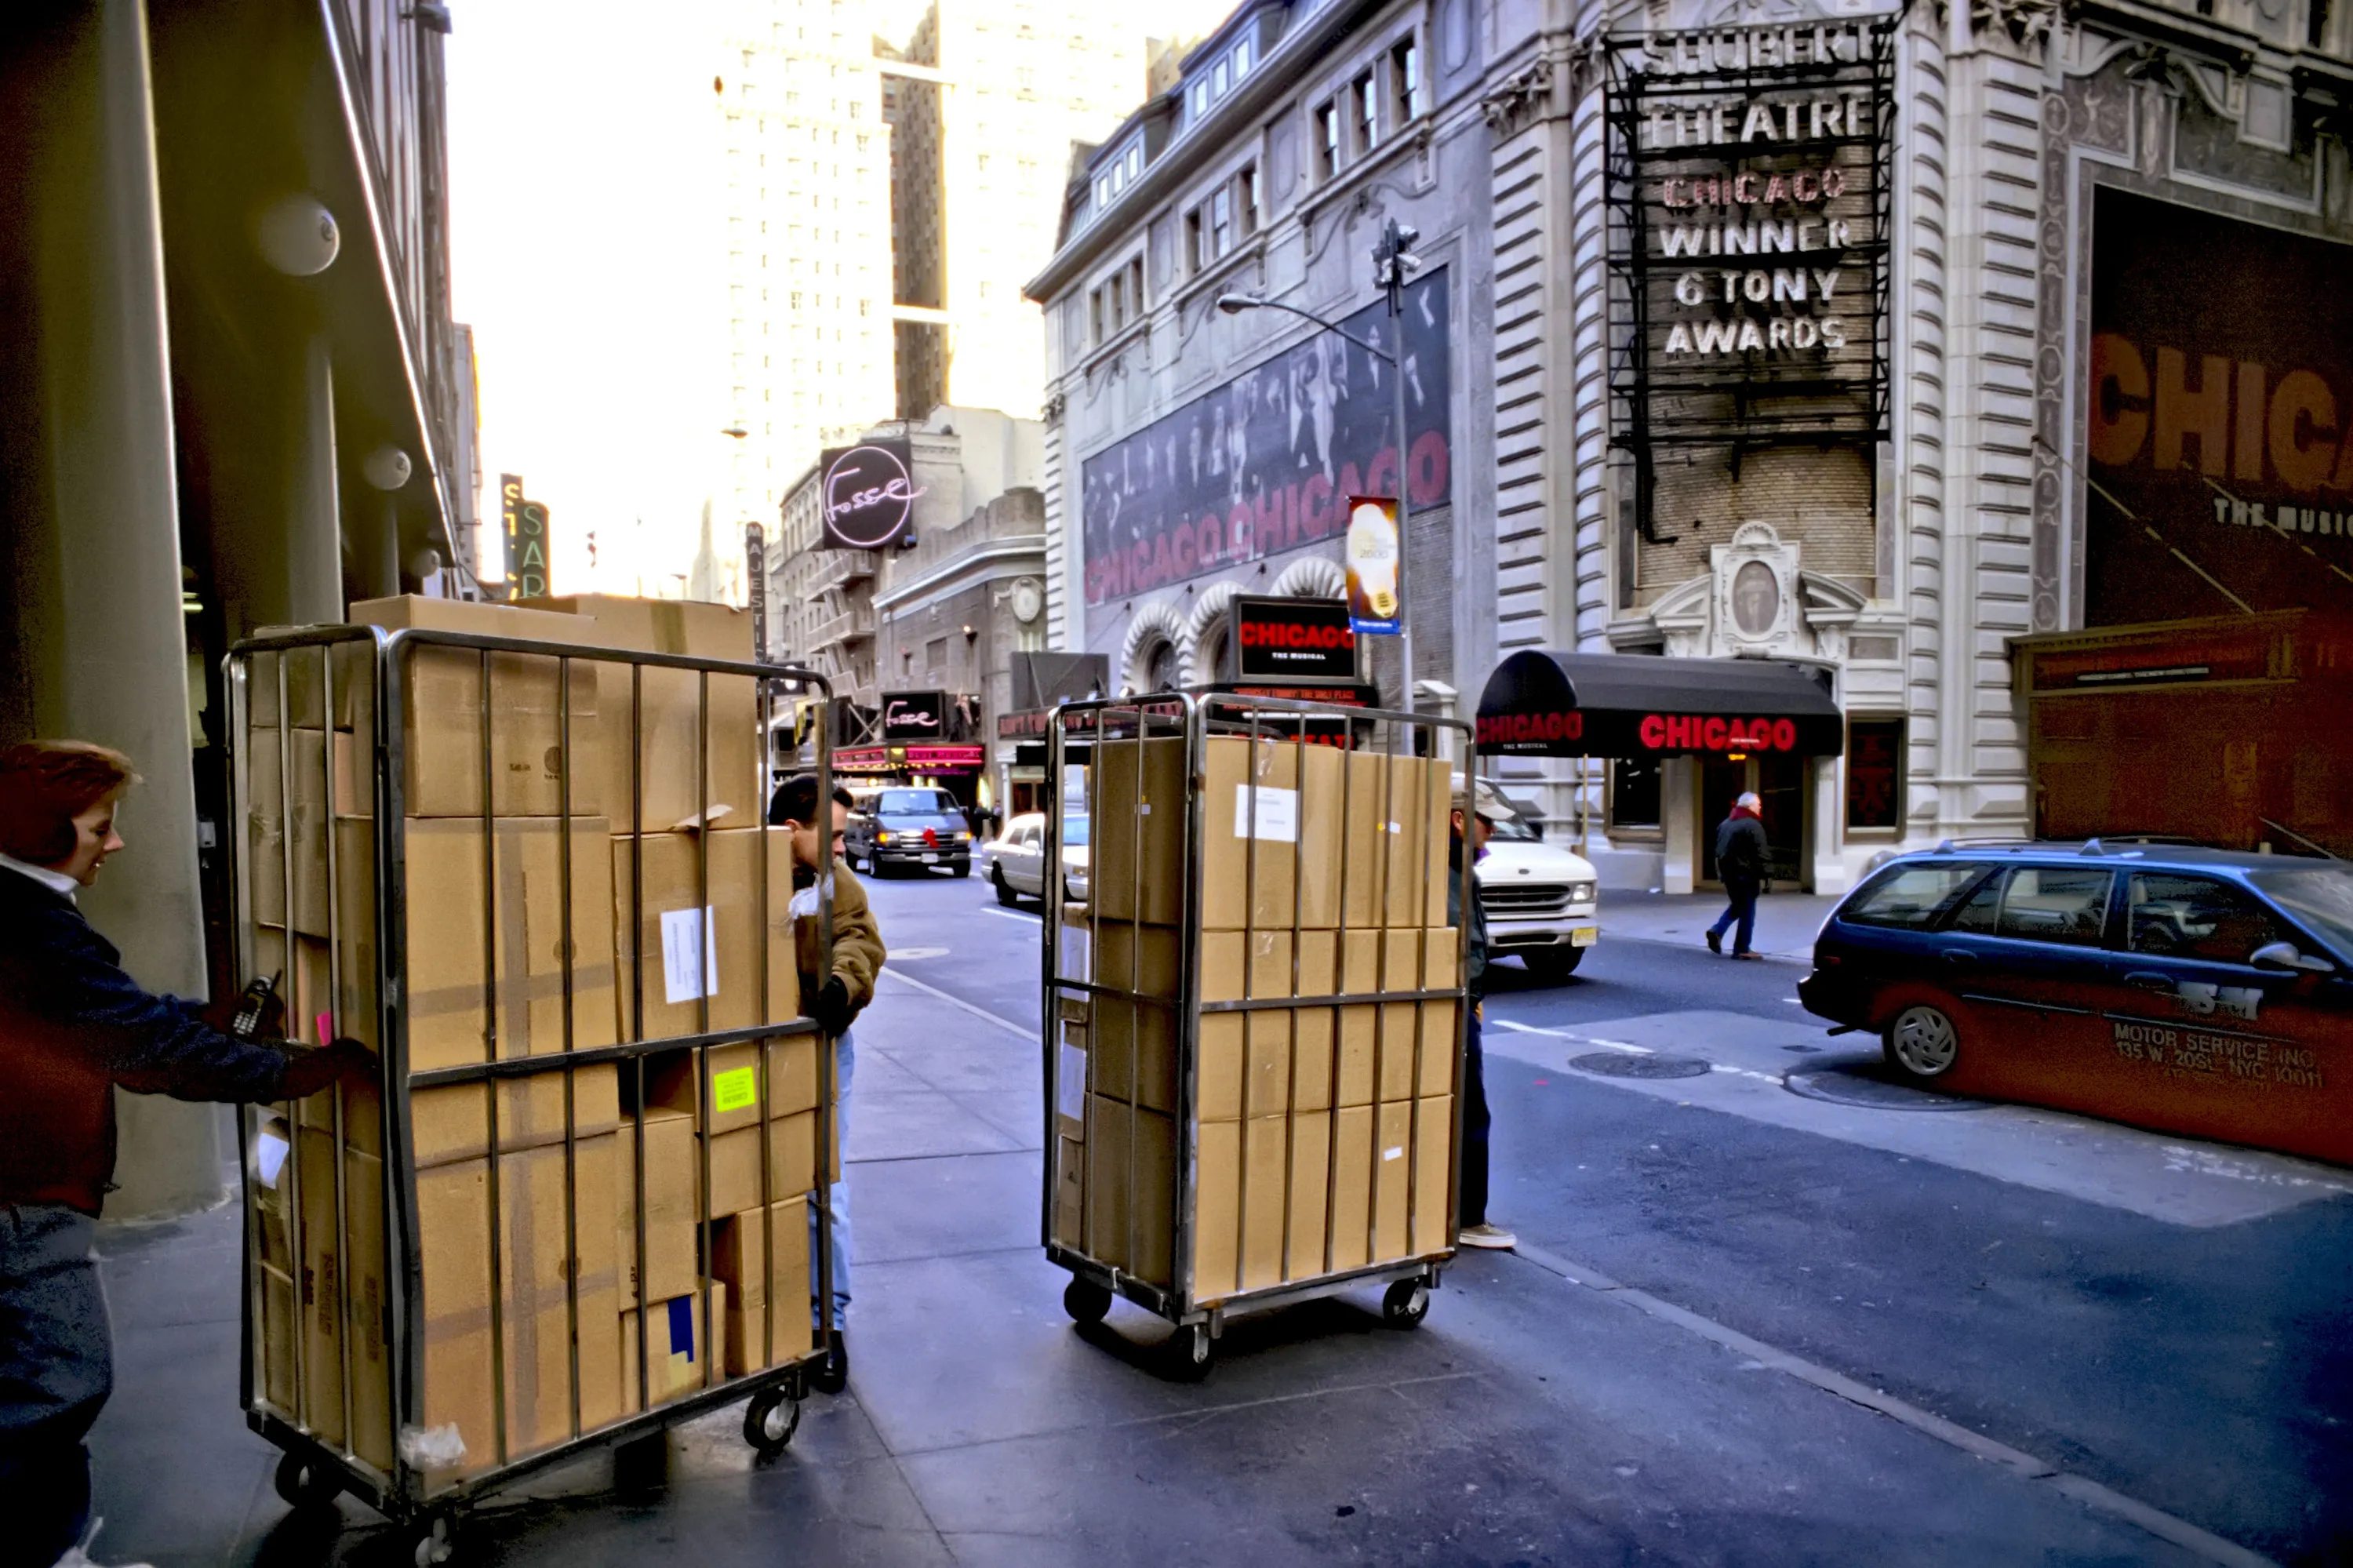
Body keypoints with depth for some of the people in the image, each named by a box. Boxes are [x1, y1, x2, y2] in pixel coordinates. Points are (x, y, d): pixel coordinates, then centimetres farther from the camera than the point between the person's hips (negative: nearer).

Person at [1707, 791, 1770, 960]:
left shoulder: (1725, 824, 13)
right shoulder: (1753, 826, -12)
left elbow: (1719, 852, 18)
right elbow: (1759, 855, -16)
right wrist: (1761, 877, -12)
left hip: (1728, 874, 7)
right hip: (1746, 875, -7)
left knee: (1737, 905, 22)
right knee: (1747, 911, 1)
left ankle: (1717, 931, 4)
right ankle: (1742, 949, 3)